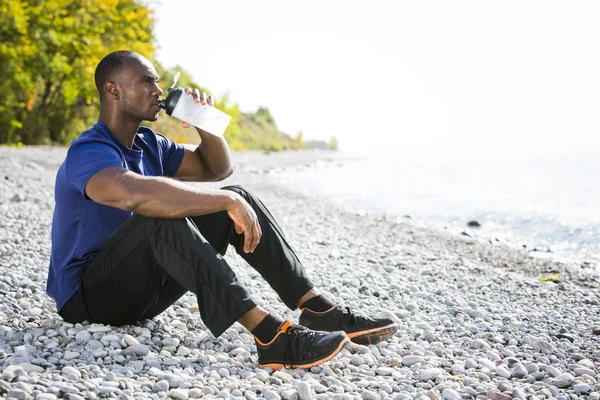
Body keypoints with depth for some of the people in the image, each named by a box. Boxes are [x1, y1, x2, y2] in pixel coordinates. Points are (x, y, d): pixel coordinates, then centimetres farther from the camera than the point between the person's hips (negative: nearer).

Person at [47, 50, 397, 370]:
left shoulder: (148, 144, 9)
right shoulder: (89, 152, -20)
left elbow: (217, 169, 16)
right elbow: (136, 194, -43)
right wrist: (228, 202, -37)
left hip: (143, 287, 8)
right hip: (89, 296, -8)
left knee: (237, 199, -4)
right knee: (160, 216, -37)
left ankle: (319, 310, -12)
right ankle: (267, 334, -43)